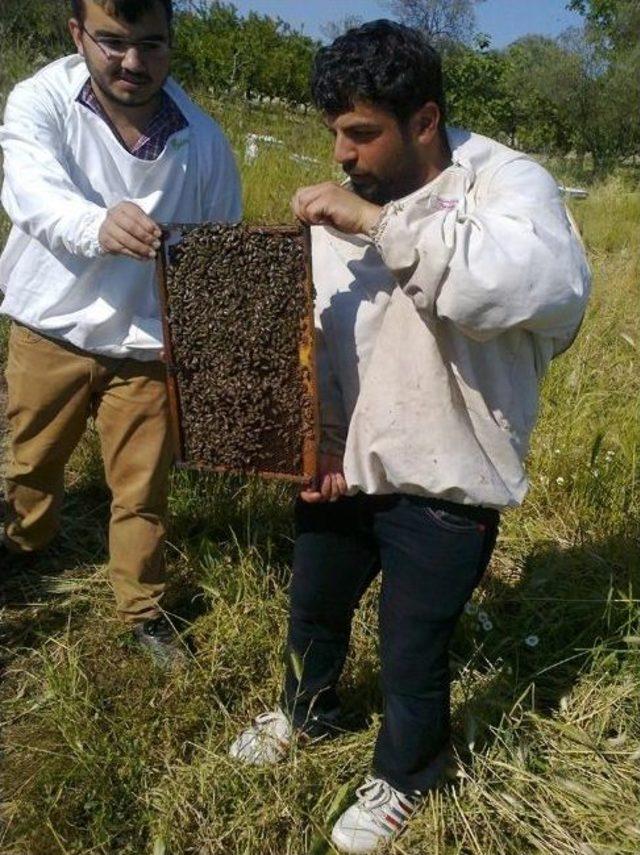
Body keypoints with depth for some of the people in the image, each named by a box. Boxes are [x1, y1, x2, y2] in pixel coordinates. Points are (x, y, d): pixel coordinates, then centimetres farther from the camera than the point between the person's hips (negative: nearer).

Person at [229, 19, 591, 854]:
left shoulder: (504, 183, -17)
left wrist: (380, 223, -37)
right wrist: (319, 436, -7)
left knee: (413, 653, 11)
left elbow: (550, 283, -40)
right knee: (313, 608, 26)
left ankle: (404, 776, 44)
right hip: (345, 466, 6)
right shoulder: (344, 203, 1)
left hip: (446, 485, -6)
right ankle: (308, 712, 59)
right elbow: (313, 336, 7)